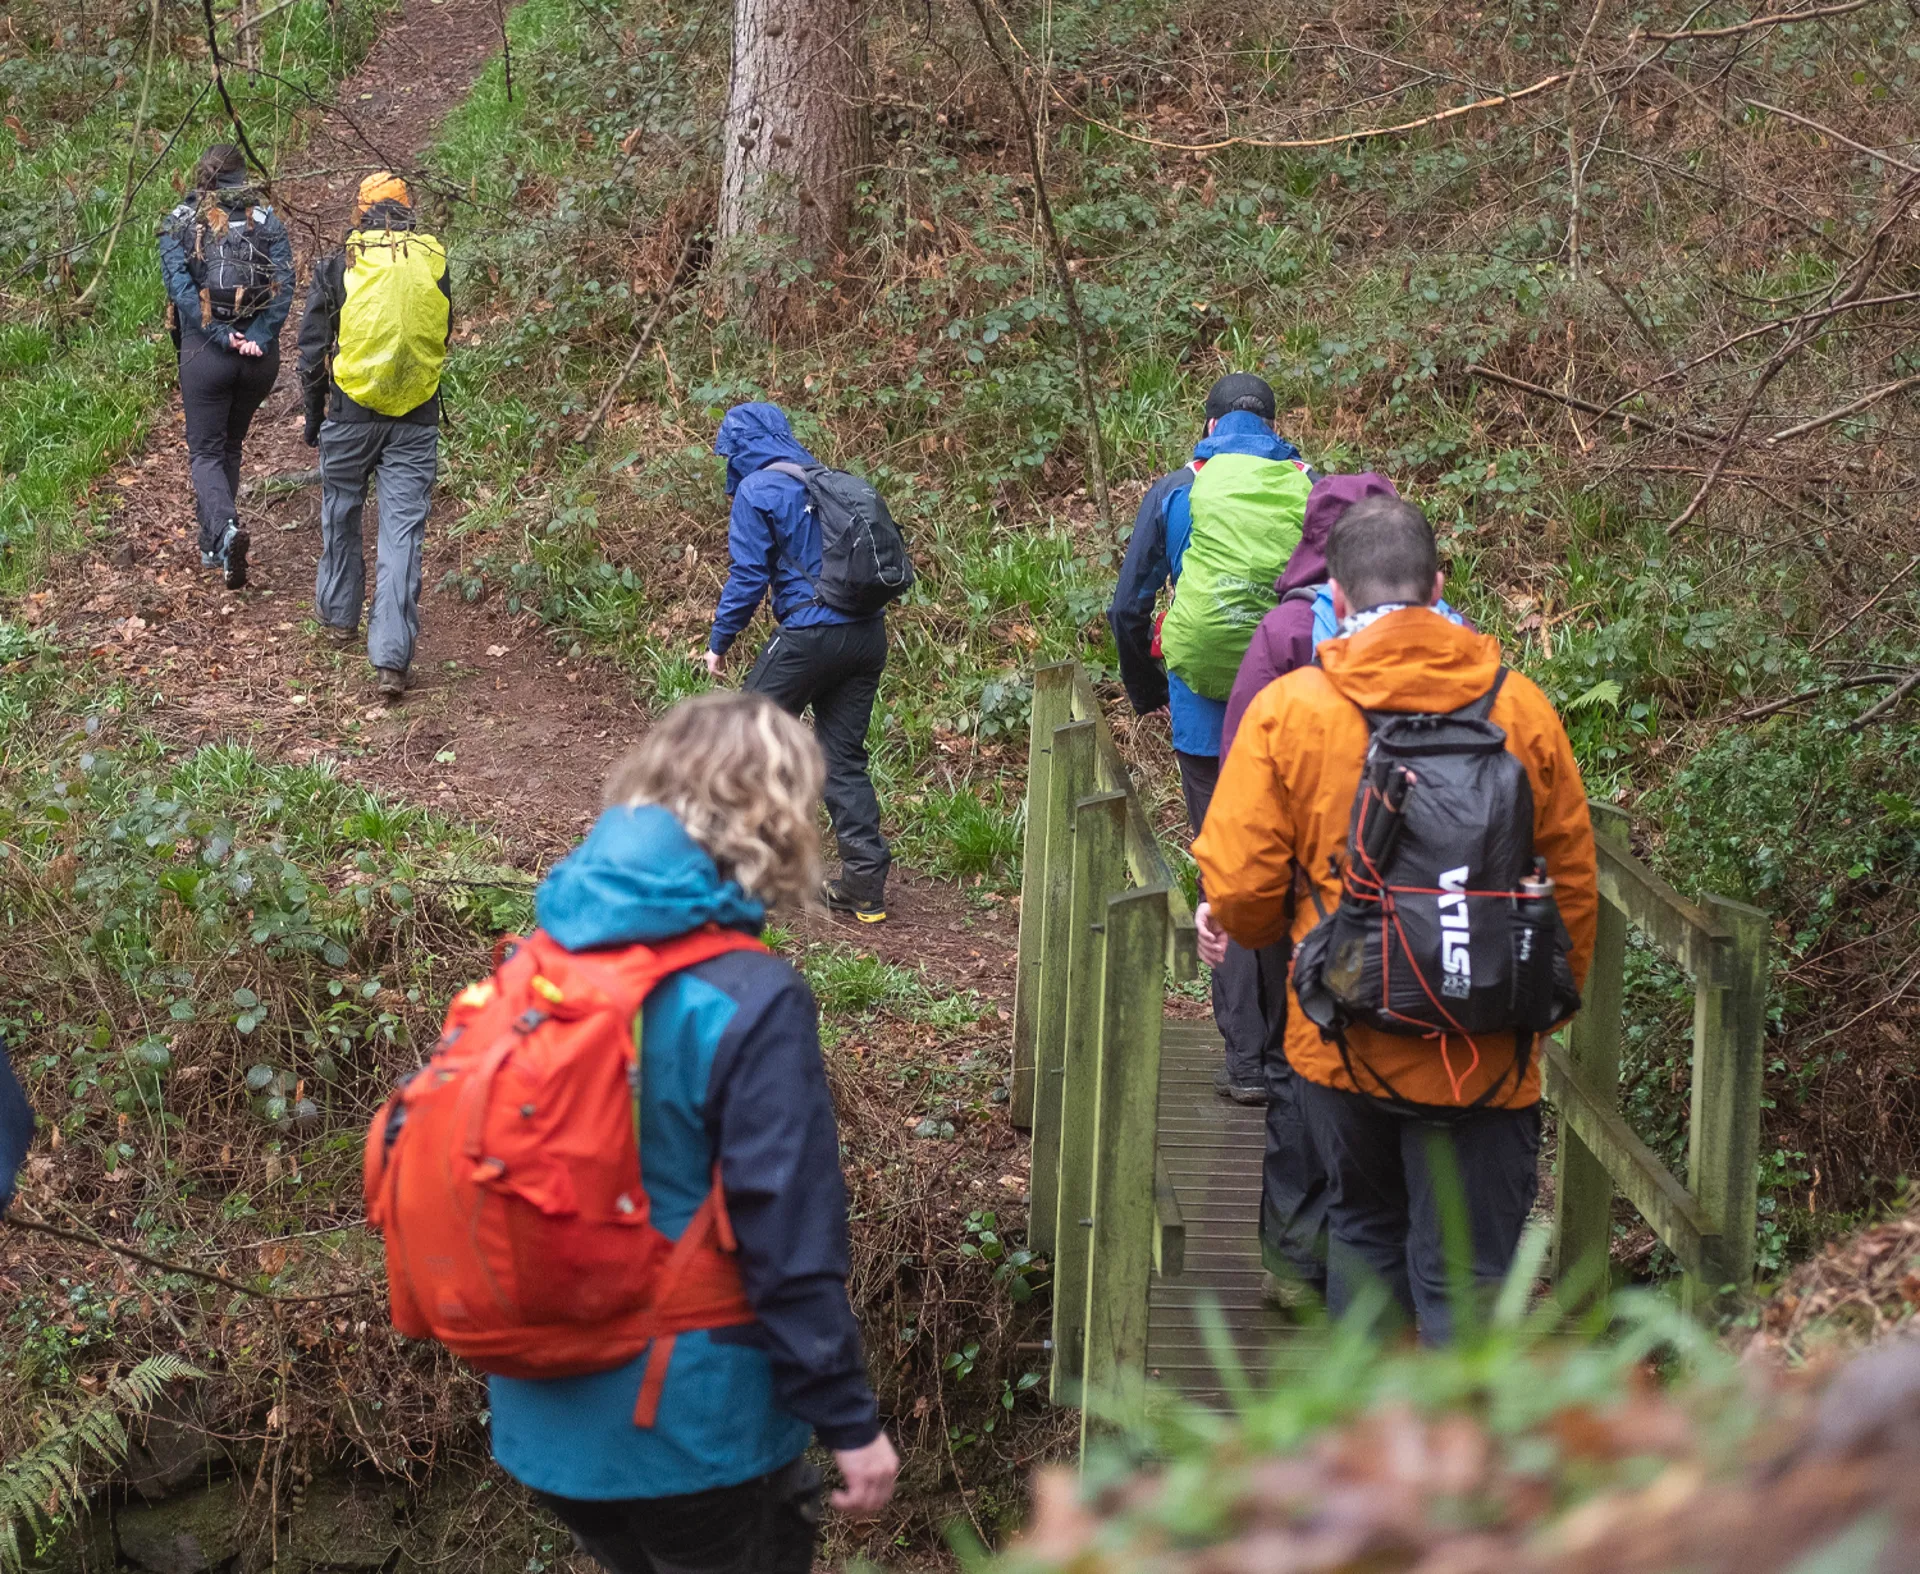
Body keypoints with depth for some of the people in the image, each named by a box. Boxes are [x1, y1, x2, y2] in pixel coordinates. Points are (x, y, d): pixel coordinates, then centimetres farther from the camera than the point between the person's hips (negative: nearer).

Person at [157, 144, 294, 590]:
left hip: (204, 352, -2)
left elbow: (180, 287, -12)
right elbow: (284, 283, -9)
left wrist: (221, 336, -14)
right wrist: (257, 338, -14)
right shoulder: (267, 220, 4)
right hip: (260, 354, 3)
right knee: (230, 446, 20)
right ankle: (213, 547, 27)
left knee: (206, 453, 5)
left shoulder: (179, 224, 0)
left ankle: (226, 529, -23)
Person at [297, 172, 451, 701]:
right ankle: (391, 657, -10)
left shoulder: (337, 267, -3)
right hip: (417, 420, 1)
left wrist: (313, 417, 13)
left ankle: (339, 614, 40)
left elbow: (312, 350, 1)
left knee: (341, 515, 23)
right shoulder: (434, 265, 2)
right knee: (403, 533, -2)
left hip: (350, 413, 0)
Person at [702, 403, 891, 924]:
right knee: (844, 757, 10)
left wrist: (719, 642, 2)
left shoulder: (756, 491, -4)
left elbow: (747, 576, -8)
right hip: (869, 634, 7)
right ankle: (865, 884, 4)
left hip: (809, 634, -7)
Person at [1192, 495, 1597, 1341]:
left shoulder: (1287, 709, -7)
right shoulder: (1521, 707, -3)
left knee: (1363, 1229, 23)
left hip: (1343, 1041, 1)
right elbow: (1572, 882, 4)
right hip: (1483, 1053, -1)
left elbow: (1238, 887, -8)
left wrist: (1253, 929, 17)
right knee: (1464, 1278, 4)